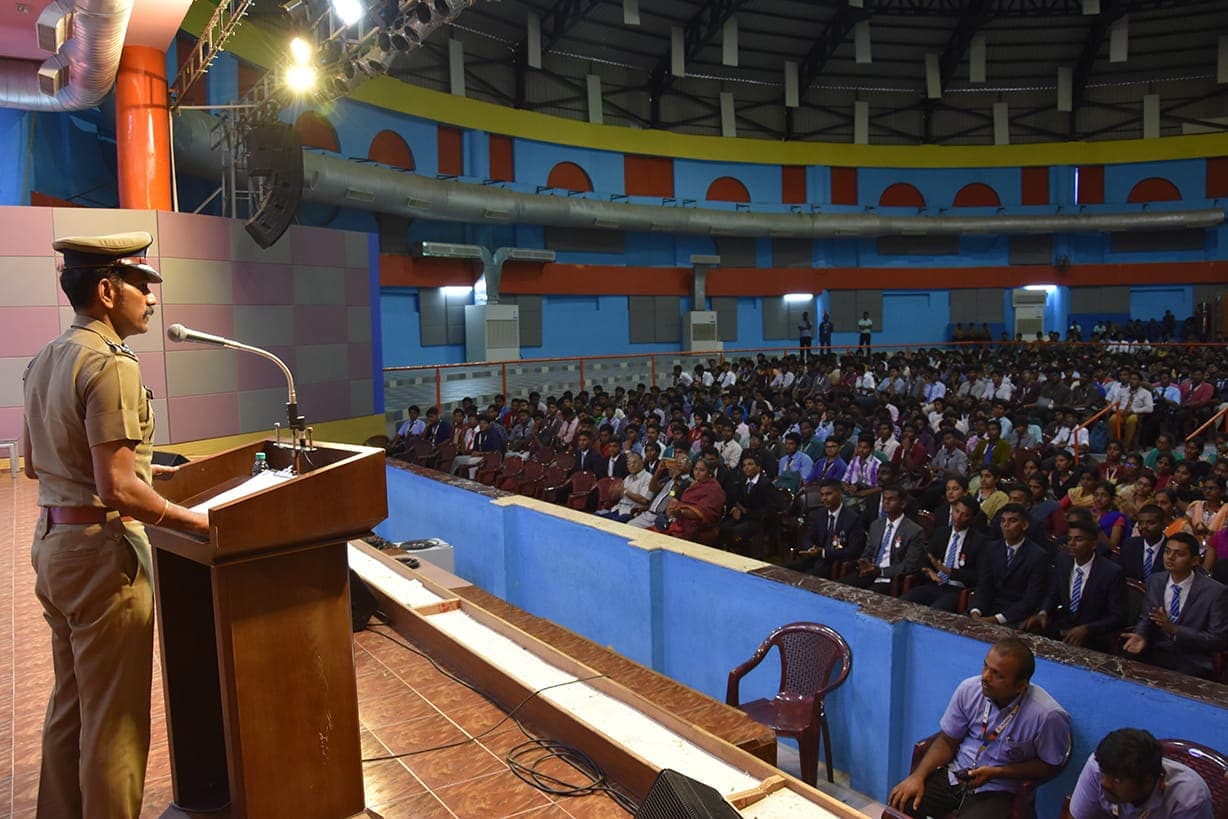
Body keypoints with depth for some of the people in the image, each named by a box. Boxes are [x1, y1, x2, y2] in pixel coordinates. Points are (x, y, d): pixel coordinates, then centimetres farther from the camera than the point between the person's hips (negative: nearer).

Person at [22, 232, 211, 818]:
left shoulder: (45, 361, 11)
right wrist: (196, 521, -16)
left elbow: (35, 464, 19)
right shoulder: (110, 364, -19)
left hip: (52, 542, 10)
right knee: (113, 719, 3)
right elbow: (118, 490, -25)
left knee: (70, 703, 22)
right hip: (101, 550, -10)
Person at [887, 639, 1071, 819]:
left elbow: (1049, 765, -6)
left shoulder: (1048, 715, -22)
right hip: (956, 773, 3)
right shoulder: (969, 689, -10)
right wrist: (918, 776, -12)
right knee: (899, 803, -14)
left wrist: (996, 772, -16)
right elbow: (947, 741, 1)